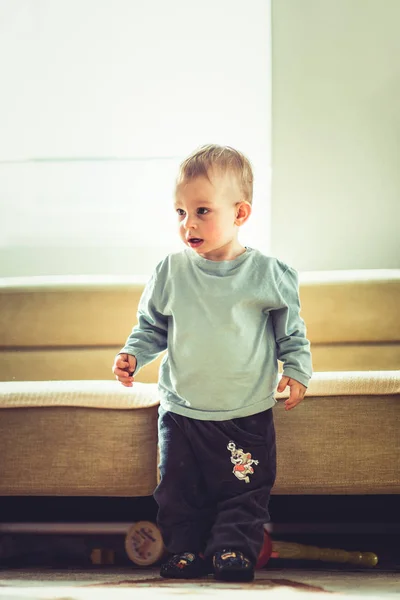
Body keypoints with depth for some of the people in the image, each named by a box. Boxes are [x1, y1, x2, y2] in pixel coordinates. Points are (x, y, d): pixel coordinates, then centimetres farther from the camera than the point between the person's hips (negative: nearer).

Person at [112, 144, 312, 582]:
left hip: (247, 414, -2)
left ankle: (234, 549, 15)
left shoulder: (267, 274, -7)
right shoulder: (170, 272, -3)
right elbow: (152, 325, 9)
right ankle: (186, 550, 22)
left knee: (244, 490, 3)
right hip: (181, 411, 2)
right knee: (179, 490, 9)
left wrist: (297, 369, -6)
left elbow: (291, 331, 4)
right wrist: (133, 354, -6)